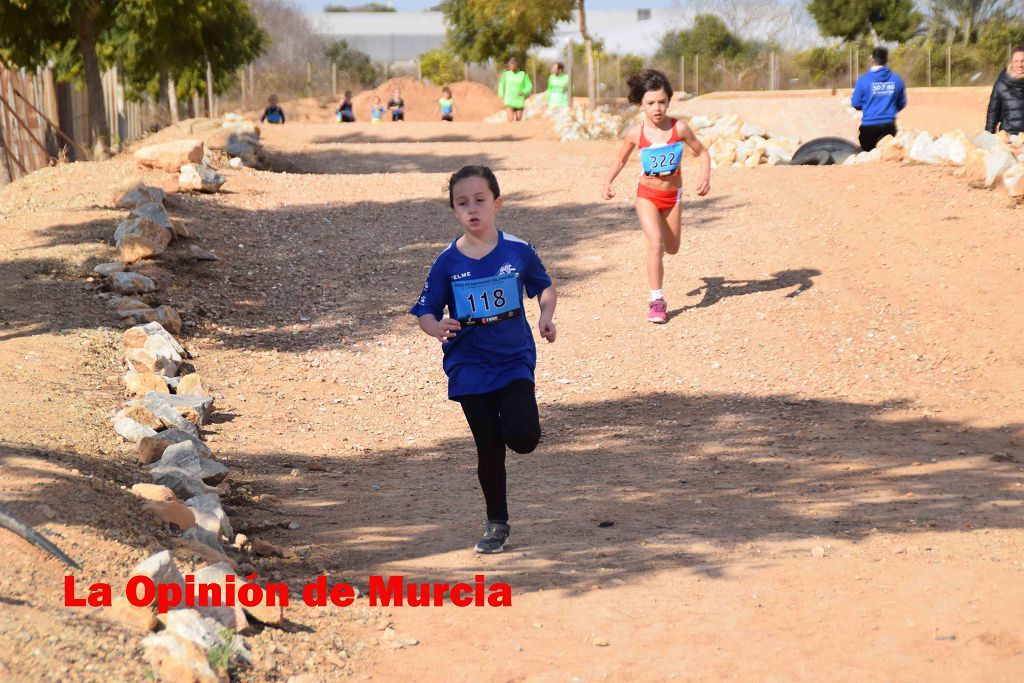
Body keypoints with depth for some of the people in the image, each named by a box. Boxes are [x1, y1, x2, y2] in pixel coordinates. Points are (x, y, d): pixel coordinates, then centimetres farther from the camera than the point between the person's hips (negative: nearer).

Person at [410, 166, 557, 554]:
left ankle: (522, 422, 17)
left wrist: (546, 315, -10)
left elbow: (545, 287, 10)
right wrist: (438, 328, -23)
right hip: (470, 368, 1)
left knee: (522, 439, -20)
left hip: (515, 360, -1)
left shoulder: (518, 251, -6)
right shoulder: (447, 263, -6)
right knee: (489, 450, 6)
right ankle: (497, 523, 24)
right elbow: (425, 312, -1)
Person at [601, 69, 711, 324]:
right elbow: (620, 160, 5)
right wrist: (608, 181, -9)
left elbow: (702, 152, -2)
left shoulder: (679, 128, -14)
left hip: (673, 195, 2)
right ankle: (657, 301, -12)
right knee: (655, 244, -19)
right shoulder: (636, 133, -13)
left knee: (672, 248, 16)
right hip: (647, 195, -2)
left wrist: (705, 176, -19)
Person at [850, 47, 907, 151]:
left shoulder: (863, 80, -9)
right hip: (889, 126, 2)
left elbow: (856, 104, -2)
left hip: (869, 126, -2)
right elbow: (902, 103, 8)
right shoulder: (897, 80, 0)